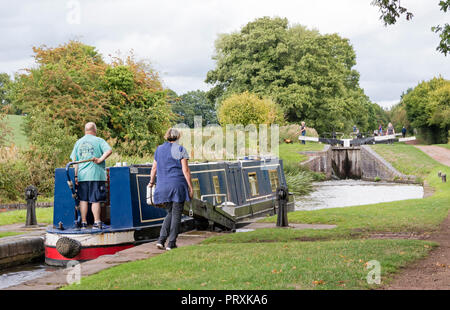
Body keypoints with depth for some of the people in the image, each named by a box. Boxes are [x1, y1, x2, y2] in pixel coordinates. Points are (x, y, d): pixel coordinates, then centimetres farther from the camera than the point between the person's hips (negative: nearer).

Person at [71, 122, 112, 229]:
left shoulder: (78, 142, 14)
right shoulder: (99, 141, 1)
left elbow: (74, 160, 9)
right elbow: (109, 150, -16)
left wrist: (75, 175, 8)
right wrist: (100, 160, -12)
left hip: (82, 175, 4)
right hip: (96, 175, -4)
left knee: (83, 199, 8)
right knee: (96, 200, -2)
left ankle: (83, 223, 9)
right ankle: (97, 222, -4)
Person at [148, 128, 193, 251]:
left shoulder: (159, 149, 10)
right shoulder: (180, 150, -4)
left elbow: (154, 168, 16)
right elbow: (185, 170, -9)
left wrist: (151, 182, 31)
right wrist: (190, 187, -5)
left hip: (163, 186, 5)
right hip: (178, 185, -5)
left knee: (170, 213, 16)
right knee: (176, 214, 3)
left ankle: (161, 239, 3)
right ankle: (171, 243, 3)